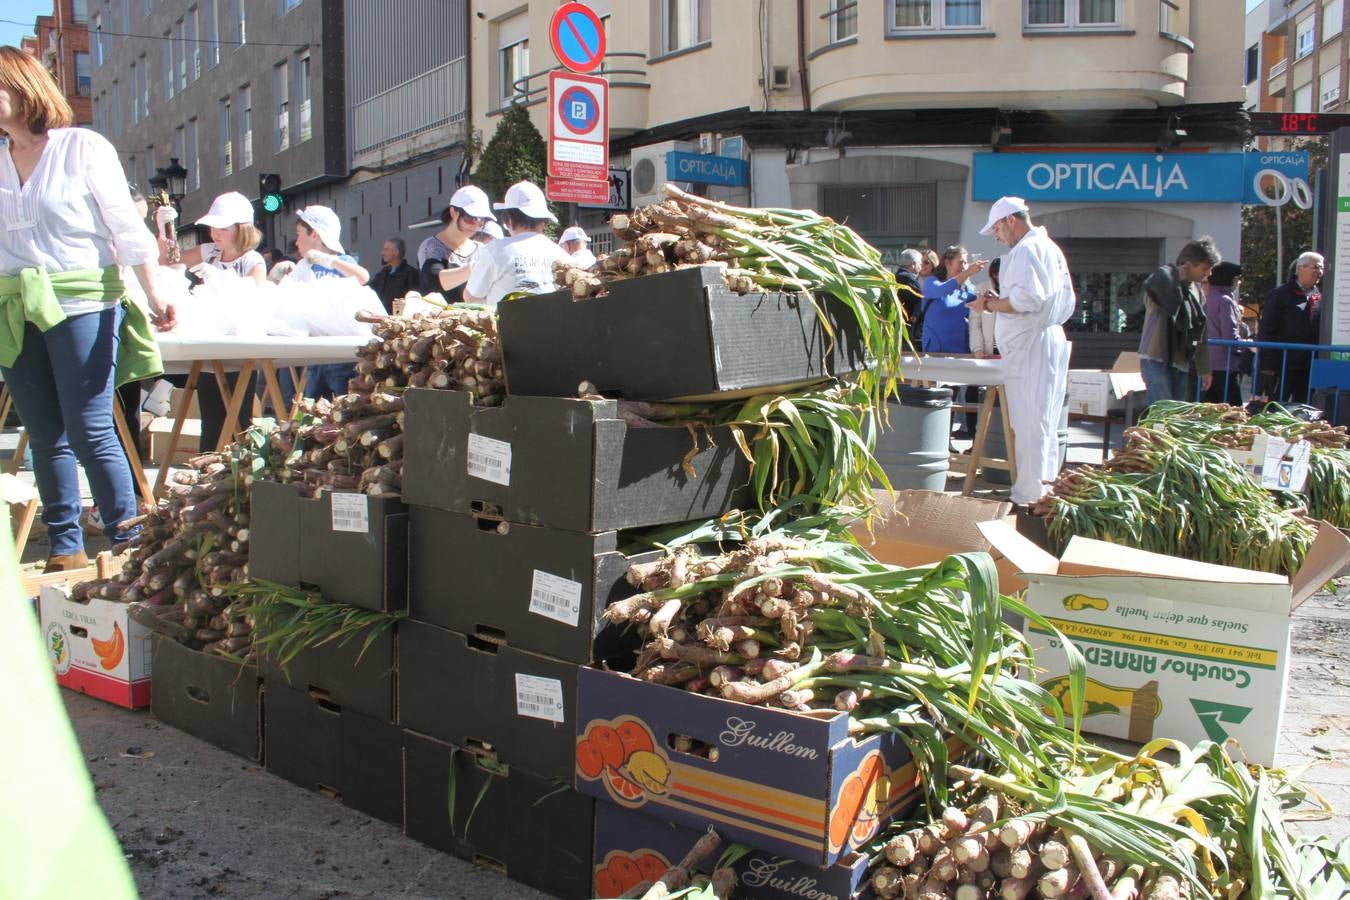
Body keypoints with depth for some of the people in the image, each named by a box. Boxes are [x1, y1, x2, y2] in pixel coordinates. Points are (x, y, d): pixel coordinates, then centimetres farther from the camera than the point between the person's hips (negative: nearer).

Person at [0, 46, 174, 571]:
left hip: (80, 304, -5)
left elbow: (126, 226, -3)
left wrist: (153, 295, -10)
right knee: (45, 438, 7)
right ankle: (65, 549, 15)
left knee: (89, 432, -7)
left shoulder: (82, 147, 0)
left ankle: (127, 543, 2)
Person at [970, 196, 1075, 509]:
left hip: (1029, 348, -10)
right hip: (1052, 340, 10)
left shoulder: (1025, 251, -12)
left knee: (1029, 426, -7)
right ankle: (1045, 489, 21)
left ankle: (1029, 497, -4)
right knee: (1045, 423, 14)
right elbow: (1068, 301, 22)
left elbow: (1025, 298, -25)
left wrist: (990, 304, -10)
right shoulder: (1051, 248, 20)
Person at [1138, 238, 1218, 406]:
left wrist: (1204, 369, 19)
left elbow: (1200, 334, 20)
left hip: (1182, 364, 8)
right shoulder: (1164, 278, -7)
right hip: (1157, 361, -8)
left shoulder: (1196, 290, 15)